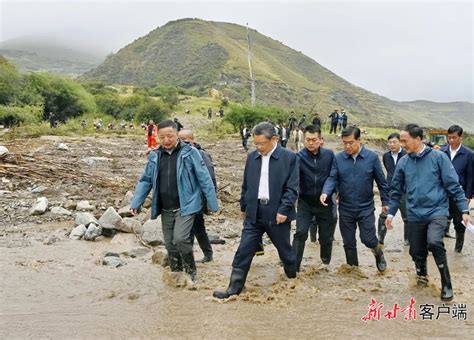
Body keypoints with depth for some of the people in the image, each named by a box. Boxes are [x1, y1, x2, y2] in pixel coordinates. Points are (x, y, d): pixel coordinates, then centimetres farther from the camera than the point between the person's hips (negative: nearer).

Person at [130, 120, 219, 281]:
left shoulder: (190, 152, -9)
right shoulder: (154, 156, 4)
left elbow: (204, 179, -7)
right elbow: (145, 180, 10)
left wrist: (212, 204, -7)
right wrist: (136, 203, 1)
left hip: (185, 206, -5)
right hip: (166, 209, 5)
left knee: (180, 239, -17)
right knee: (169, 244, 11)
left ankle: (191, 270, 7)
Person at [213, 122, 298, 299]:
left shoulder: (289, 157, -8)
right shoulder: (252, 157, 7)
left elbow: (292, 188, -10)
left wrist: (283, 210, -17)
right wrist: (243, 207, 16)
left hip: (277, 213, -3)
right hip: (254, 213, 3)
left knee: (285, 250, 14)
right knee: (243, 251, 1)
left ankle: (293, 279, 39)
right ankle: (234, 288, 9)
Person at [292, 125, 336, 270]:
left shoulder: (329, 155, -6)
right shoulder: (299, 157, -13)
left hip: (325, 203, 2)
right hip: (305, 203, -2)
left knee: (326, 236, 11)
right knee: (300, 233, -12)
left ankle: (326, 263, 34)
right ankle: (294, 267, -3)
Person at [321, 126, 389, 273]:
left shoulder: (372, 157, -7)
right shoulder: (338, 158, -4)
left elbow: (381, 181, 0)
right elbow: (332, 178, -7)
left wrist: (385, 201, 4)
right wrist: (325, 192, -27)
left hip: (366, 208, -2)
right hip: (345, 209, 2)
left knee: (368, 239, -2)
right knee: (349, 243, 12)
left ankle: (379, 253, 33)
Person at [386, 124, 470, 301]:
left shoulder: (438, 157, -6)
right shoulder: (403, 162, 3)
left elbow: (453, 185, -5)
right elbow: (396, 190, 12)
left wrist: (464, 210, -8)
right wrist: (390, 213, 12)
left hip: (437, 211, -4)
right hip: (414, 214, 4)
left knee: (434, 242, -26)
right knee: (417, 252, 9)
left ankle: (446, 284, -6)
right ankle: (422, 275, 41)